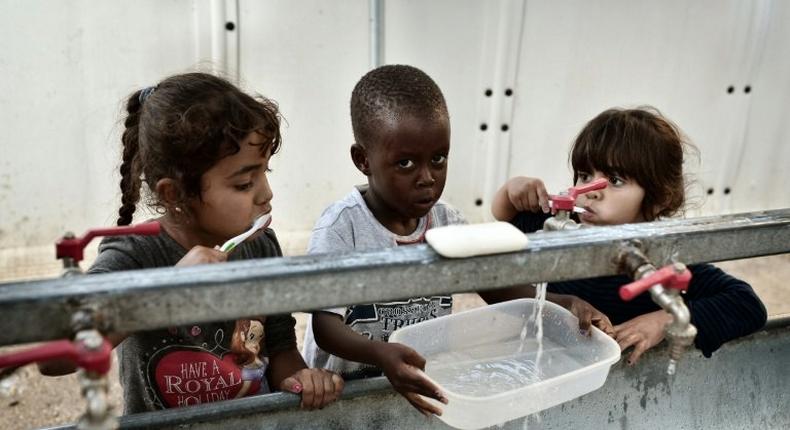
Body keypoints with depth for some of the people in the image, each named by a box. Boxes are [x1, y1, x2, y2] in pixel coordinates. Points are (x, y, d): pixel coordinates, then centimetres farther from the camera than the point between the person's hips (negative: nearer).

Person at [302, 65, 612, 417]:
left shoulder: (447, 222, -3)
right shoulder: (340, 228, -19)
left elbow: (497, 289, 1)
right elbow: (325, 326, -23)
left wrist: (565, 304, -15)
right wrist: (382, 355, -42)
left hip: (427, 384, 8)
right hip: (343, 389, -7)